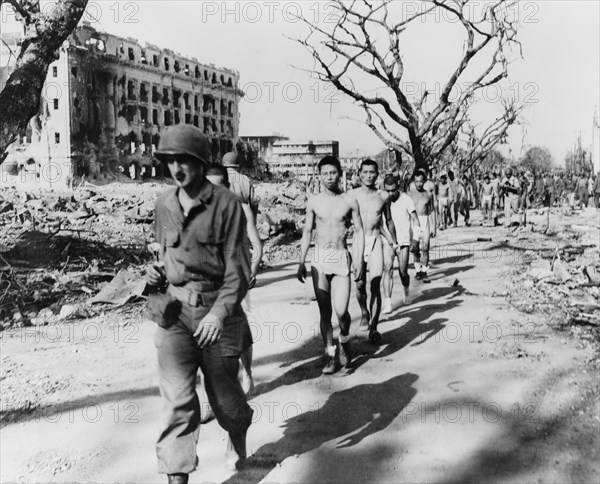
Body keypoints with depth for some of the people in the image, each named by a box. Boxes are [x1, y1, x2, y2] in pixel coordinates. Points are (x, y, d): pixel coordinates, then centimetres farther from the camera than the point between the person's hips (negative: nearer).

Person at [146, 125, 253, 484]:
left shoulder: (227, 204, -10)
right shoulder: (164, 205, 6)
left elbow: (237, 268, -12)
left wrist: (219, 312, -24)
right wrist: (158, 272, 2)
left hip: (217, 310, -3)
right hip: (174, 310, 3)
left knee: (223, 392, 13)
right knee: (177, 399, -7)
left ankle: (238, 438, 46)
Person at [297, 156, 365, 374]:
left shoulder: (349, 201, 1)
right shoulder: (313, 202, 4)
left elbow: (359, 231, 4)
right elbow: (307, 232, 9)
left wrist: (360, 259, -4)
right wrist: (301, 262, 5)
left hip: (341, 258, -1)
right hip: (319, 259, 2)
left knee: (341, 310, -10)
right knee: (324, 311, 3)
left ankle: (344, 340, 22)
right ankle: (331, 354, 15)